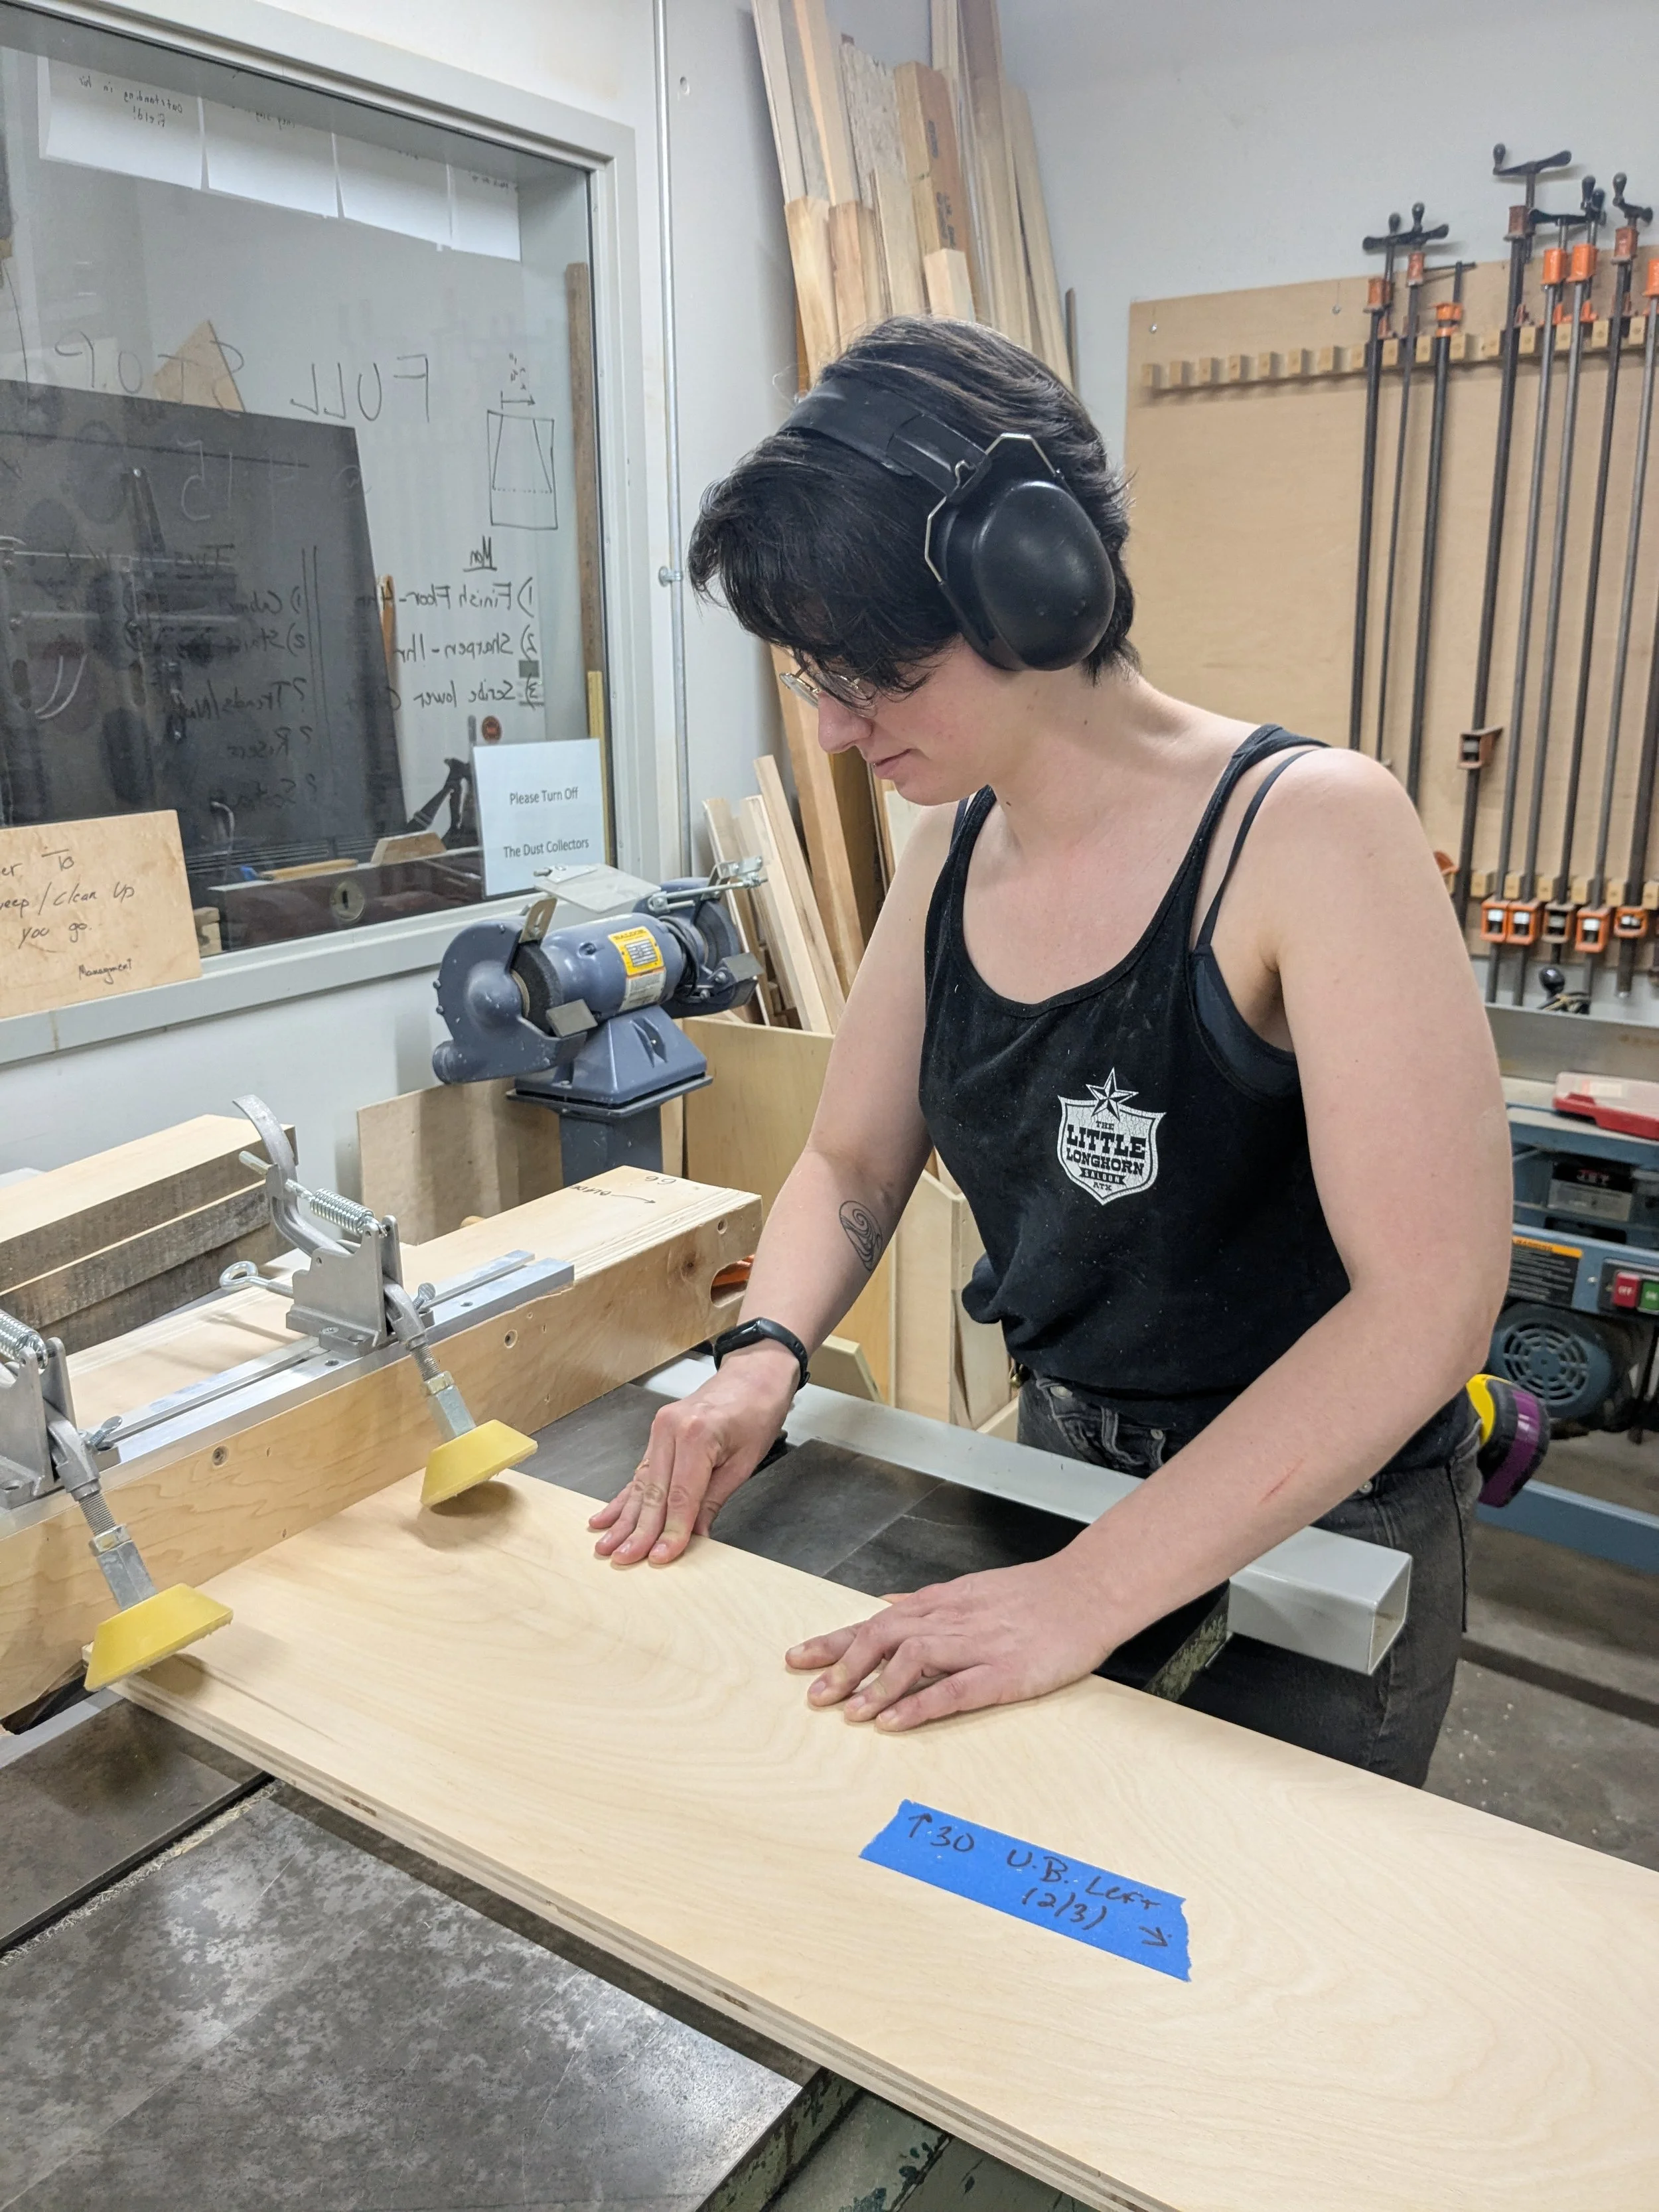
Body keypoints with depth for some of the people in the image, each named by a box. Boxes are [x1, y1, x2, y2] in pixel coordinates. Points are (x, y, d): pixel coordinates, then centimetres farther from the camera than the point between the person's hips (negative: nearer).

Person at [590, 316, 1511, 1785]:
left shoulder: (1307, 833, -24)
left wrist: (1089, 1593, -31)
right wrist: (766, 1357, -15)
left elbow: (1429, 1295, -29)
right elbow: (853, 1162, 5)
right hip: (1060, 1465, 6)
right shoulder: (950, 848, -3)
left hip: (1310, 1536, -5)